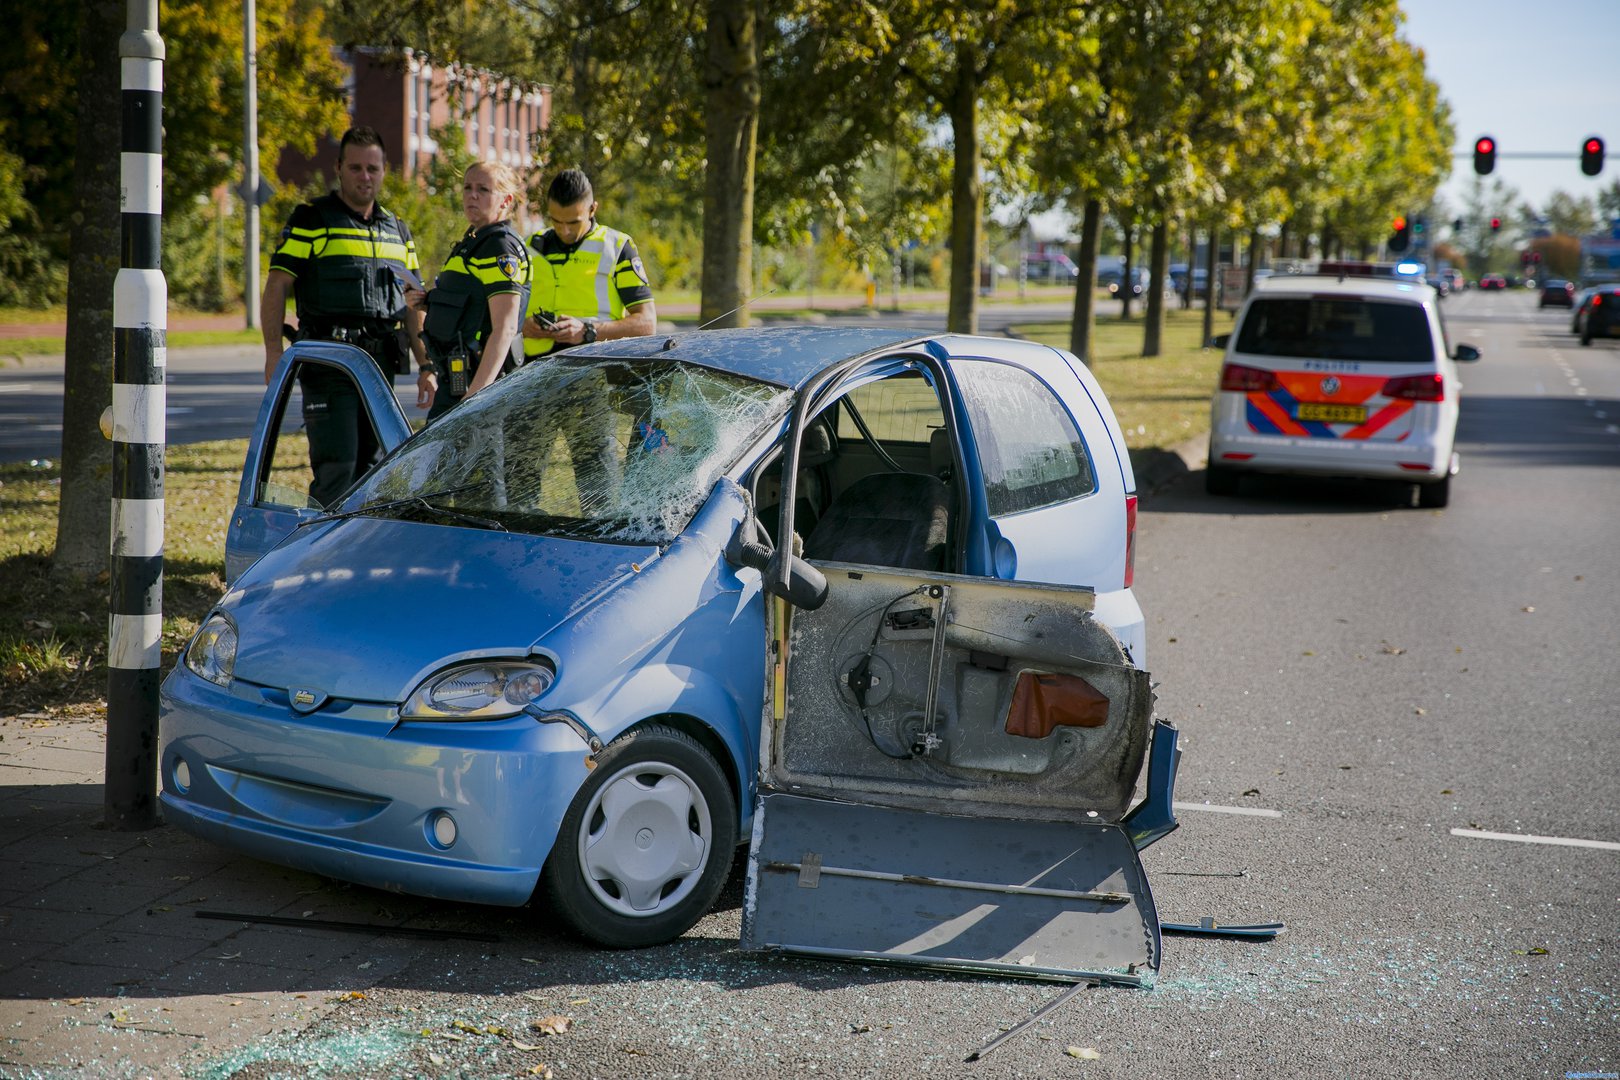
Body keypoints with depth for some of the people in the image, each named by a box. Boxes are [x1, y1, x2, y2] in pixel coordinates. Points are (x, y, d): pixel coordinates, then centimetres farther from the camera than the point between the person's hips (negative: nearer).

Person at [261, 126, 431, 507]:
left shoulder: (398, 231, 17)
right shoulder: (311, 221, 0)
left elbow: (411, 304, 20)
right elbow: (276, 288, -6)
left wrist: (425, 365, 13)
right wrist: (274, 352, -18)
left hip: (382, 365, 6)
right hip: (329, 366, -6)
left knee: (369, 469, 9)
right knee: (336, 469, -13)